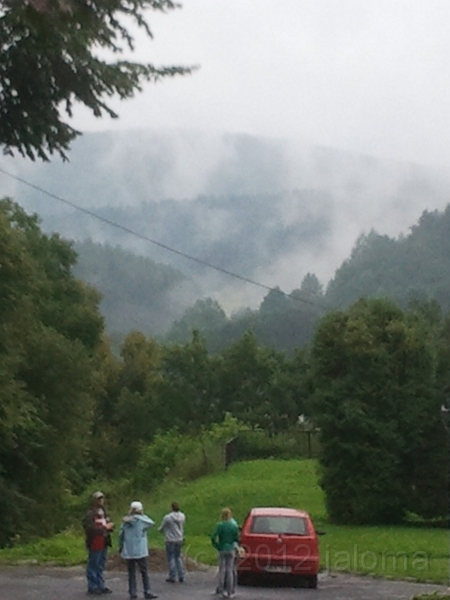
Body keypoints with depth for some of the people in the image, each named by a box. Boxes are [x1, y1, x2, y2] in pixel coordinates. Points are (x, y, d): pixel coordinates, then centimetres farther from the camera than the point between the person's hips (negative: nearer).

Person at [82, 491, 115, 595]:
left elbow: (108, 525, 25)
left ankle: (100, 586, 21)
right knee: (93, 566, -1)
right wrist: (104, 528, -18)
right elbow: (90, 529, -22)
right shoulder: (90, 514, -13)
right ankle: (92, 587, 6)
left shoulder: (104, 513, 15)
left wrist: (110, 526, 0)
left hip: (104, 543, 8)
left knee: (101, 566, 14)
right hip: (95, 543, -8)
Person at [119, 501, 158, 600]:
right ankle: (147, 592, 1)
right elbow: (151, 523, 3)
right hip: (140, 551, -4)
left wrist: (121, 547, 16)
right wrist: (143, 515, 5)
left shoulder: (125, 521, 4)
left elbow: (121, 535, 6)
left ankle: (133, 592, 9)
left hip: (128, 551, 4)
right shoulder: (141, 519, -10)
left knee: (131, 573, 9)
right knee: (144, 572, 3)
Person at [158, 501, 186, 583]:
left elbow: (161, 528, -4)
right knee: (178, 557, 17)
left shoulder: (167, 517, -18)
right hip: (179, 539, 5)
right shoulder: (182, 516, -4)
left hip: (170, 540, -5)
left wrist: (160, 529, 19)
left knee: (171, 558, 6)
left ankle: (172, 577, 9)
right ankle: (181, 576, 16)